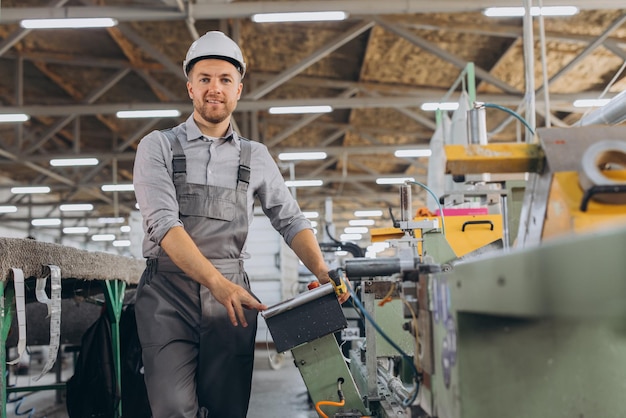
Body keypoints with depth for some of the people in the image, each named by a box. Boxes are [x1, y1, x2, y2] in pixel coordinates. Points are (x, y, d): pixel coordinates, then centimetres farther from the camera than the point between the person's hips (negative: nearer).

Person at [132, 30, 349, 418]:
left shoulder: (256, 157, 13)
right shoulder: (158, 147, 3)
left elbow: (291, 221, 12)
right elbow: (163, 223, -10)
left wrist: (323, 272, -8)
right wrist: (217, 283, -24)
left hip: (232, 294, 3)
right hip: (169, 292, -2)